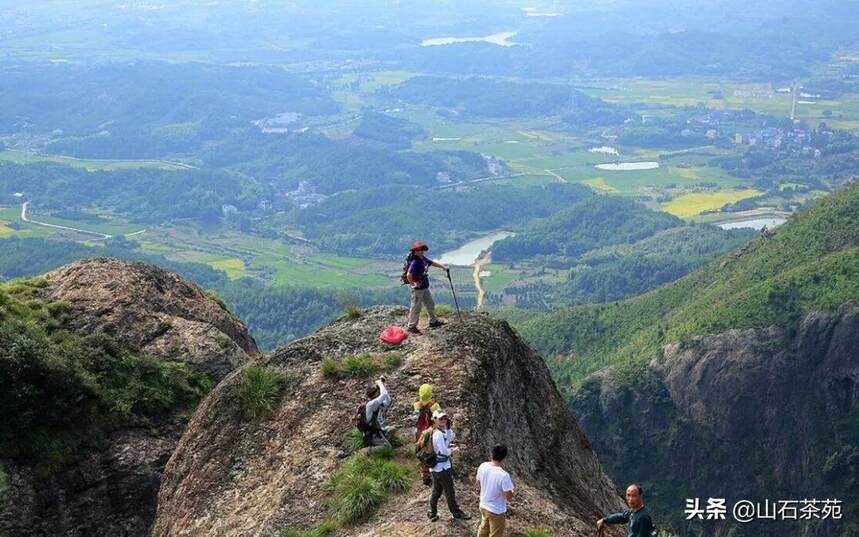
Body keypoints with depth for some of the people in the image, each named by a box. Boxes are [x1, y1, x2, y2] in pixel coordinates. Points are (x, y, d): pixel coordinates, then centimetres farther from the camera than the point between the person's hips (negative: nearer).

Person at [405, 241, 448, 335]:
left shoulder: (423, 259, 1)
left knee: (430, 304, 21)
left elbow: (432, 263, 20)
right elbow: (409, 275, -35)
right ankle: (412, 326, 11)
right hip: (417, 288, -9)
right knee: (416, 307, 0)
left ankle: (433, 321, 37)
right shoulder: (415, 262, -26)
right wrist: (413, 284, -23)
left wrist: (443, 266, 17)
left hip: (425, 287, 9)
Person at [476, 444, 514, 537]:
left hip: (483, 506, 6)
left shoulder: (482, 467, -12)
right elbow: (509, 497, -25)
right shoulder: (503, 475, -32)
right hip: (497, 511, -6)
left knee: (483, 529, 30)